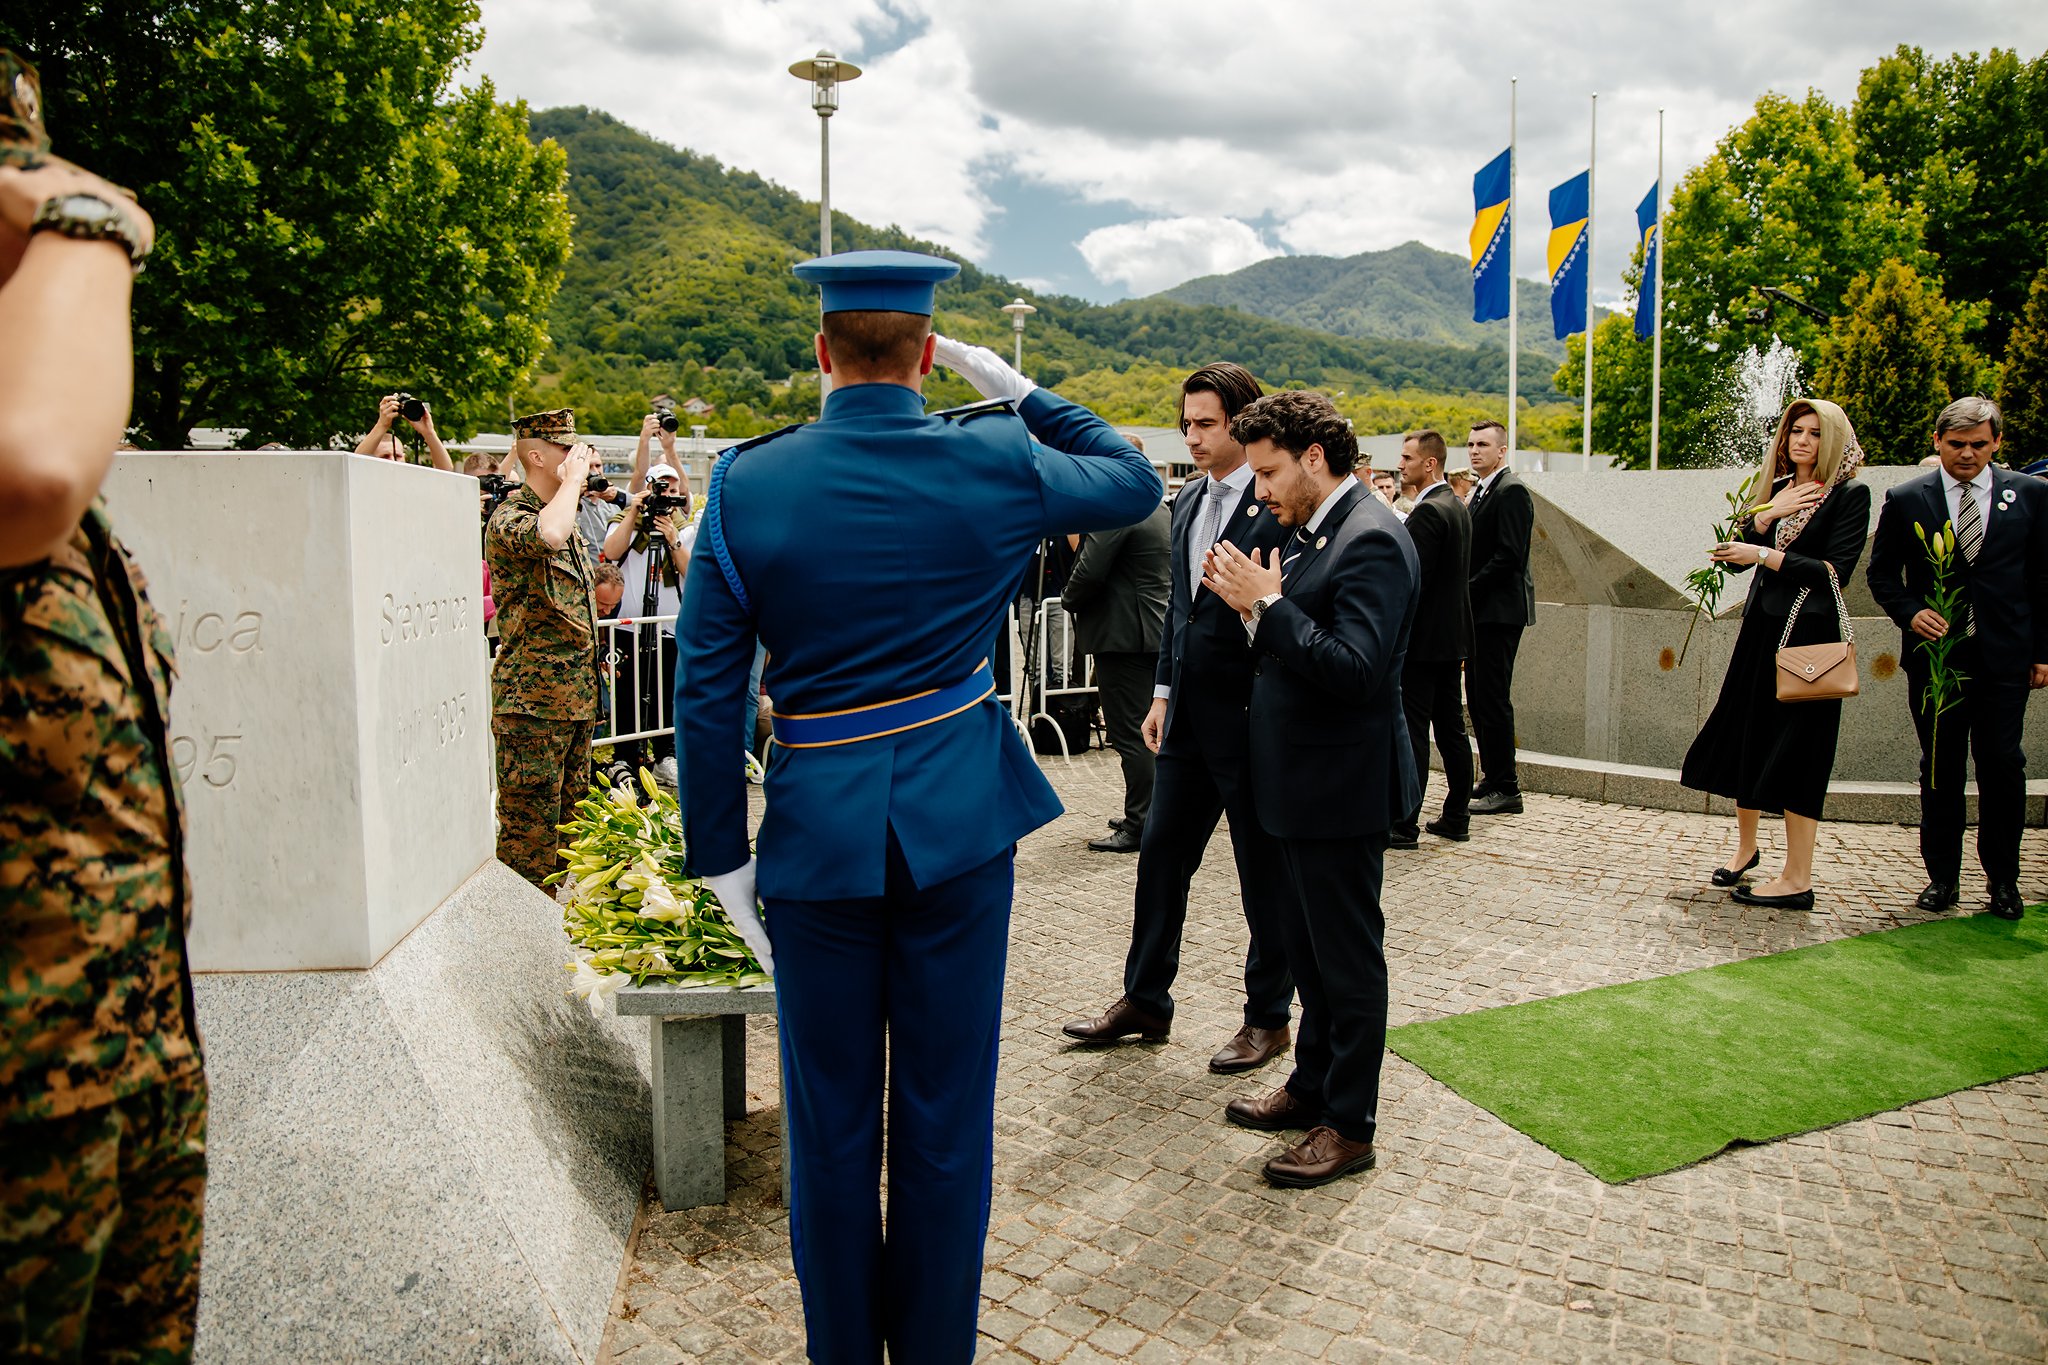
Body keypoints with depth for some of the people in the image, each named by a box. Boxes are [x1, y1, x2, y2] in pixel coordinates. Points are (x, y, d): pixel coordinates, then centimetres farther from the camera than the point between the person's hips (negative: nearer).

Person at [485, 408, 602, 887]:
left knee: (571, 820, 15)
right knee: (531, 831, -5)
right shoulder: (509, 517, -12)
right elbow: (546, 535, -37)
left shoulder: (570, 524, 17)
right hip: (532, 703, -9)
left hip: (576, 698, 9)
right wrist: (573, 478, -20)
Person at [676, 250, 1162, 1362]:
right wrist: (1017, 390, 15)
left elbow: (707, 689, -5)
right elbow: (1134, 482, 14)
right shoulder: (996, 462, -5)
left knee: (831, 1123, 15)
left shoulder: (746, 483, -5)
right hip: (960, 819, 0)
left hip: (819, 831, 0)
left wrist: (722, 856, 2)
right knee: (946, 1115, 13)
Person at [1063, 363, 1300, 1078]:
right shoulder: (1188, 498, 12)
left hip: (1252, 721, -8)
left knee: (1264, 871, 7)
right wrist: (1164, 693, 16)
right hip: (1189, 717, 8)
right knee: (1161, 853, 13)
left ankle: (1268, 1017, 23)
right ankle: (1144, 1002, 28)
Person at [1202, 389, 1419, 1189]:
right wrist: (1252, 607, -2)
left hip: (1342, 786, -9)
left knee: (1347, 957, 4)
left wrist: (1269, 604, -21)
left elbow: (1355, 669, -27)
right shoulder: (1310, 532, 12)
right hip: (1300, 784, 9)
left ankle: (1350, 1125, 17)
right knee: (1309, 948, 20)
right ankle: (1313, 1085, 36)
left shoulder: (1370, 539, -18)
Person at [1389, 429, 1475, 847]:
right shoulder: (1457, 506, 14)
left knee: (1412, 732, -6)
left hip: (1424, 638, -10)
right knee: (1451, 729, 13)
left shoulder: (1428, 511, -17)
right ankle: (1456, 817, 20)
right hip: (1453, 637, 10)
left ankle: (1405, 824, -2)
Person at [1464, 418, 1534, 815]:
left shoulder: (1512, 491, -11)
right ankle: (1492, 780, 20)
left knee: (1492, 698, -7)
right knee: (1478, 697, 12)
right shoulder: (1479, 493, 18)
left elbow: (1509, 556, -20)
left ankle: (1505, 790, -1)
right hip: (1480, 611, 10)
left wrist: (1468, 590, -16)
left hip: (1500, 610, -10)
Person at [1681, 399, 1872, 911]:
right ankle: (1746, 846, 30)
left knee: (1794, 748, -6)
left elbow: (1835, 571, -14)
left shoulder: (1850, 495, -4)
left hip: (1810, 633, -6)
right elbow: (1735, 557, 5)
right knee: (1743, 736, 11)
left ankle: (1798, 879, 0)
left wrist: (1764, 555, -16)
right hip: (1761, 627, 6)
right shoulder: (1772, 489, 13)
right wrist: (1767, 515, -9)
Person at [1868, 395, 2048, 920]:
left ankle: (2002, 878, 16)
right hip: (1934, 653, 0)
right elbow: (1882, 572, 8)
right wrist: (1910, 613, -11)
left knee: (2002, 765, 1)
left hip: (2004, 655, 0)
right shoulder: (1905, 499, 2)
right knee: (1940, 767, 6)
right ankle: (1942, 875, 17)